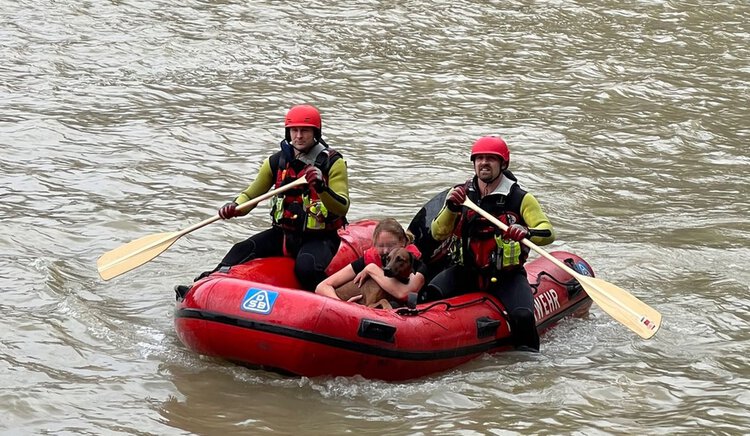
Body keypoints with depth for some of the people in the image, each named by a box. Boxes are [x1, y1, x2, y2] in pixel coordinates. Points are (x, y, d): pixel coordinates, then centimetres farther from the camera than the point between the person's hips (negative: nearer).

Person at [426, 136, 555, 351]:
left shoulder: (520, 199, -5)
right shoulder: (460, 194, 4)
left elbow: (548, 232, -15)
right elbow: (438, 234, -2)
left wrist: (528, 233, -38)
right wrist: (451, 208, -20)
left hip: (506, 275, -2)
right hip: (466, 272, 2)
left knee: (522, 317, -28)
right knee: (430, 295, -25)